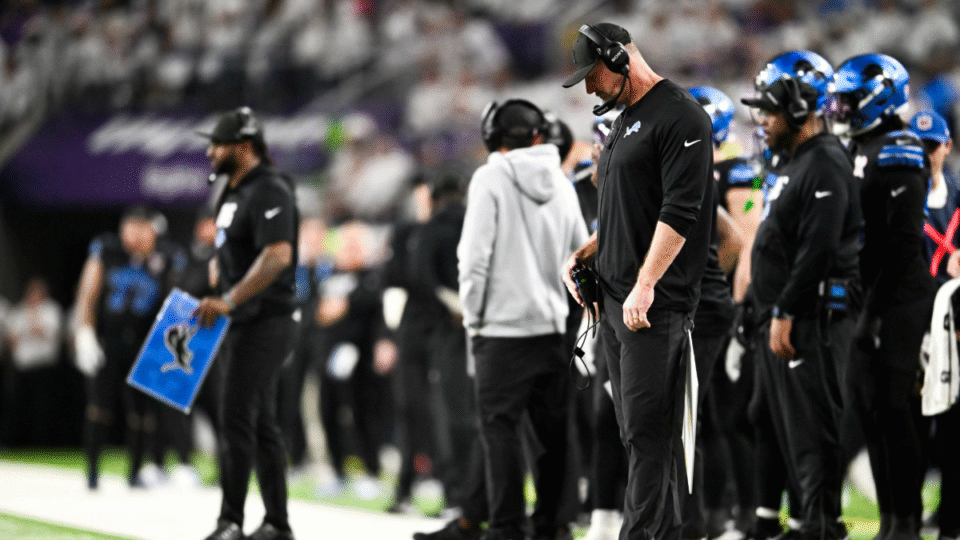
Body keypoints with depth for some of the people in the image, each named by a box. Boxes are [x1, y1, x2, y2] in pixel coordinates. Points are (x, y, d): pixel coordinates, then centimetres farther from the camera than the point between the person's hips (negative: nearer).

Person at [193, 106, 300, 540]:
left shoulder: (269, 191, -16)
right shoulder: (235, 191, 17)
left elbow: (278, 255, -28)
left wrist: (229, 300, -31)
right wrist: (219, 265, 8)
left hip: (265, 322, -11)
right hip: (242, 323, 11)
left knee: (237, 417, -14)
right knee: (260, 423, 12)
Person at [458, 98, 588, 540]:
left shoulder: (491, 177, -6)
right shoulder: (561, 184, 10)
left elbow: (475, 254, -11)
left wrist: (473, 317, -3)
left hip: (504, 326, -5)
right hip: (553, 325, 5)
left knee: (499, 426, -5)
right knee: (552, 429, 10)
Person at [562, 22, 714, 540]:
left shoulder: (679, 117, -10)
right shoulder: (625, 120, 21)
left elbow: (680, 211, -18)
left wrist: (645, 287, -22)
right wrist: (586, 253, 12)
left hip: (655, 303, -10)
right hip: (613, 300, 10)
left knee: (647, 429, -11)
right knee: (636, 427, 8)